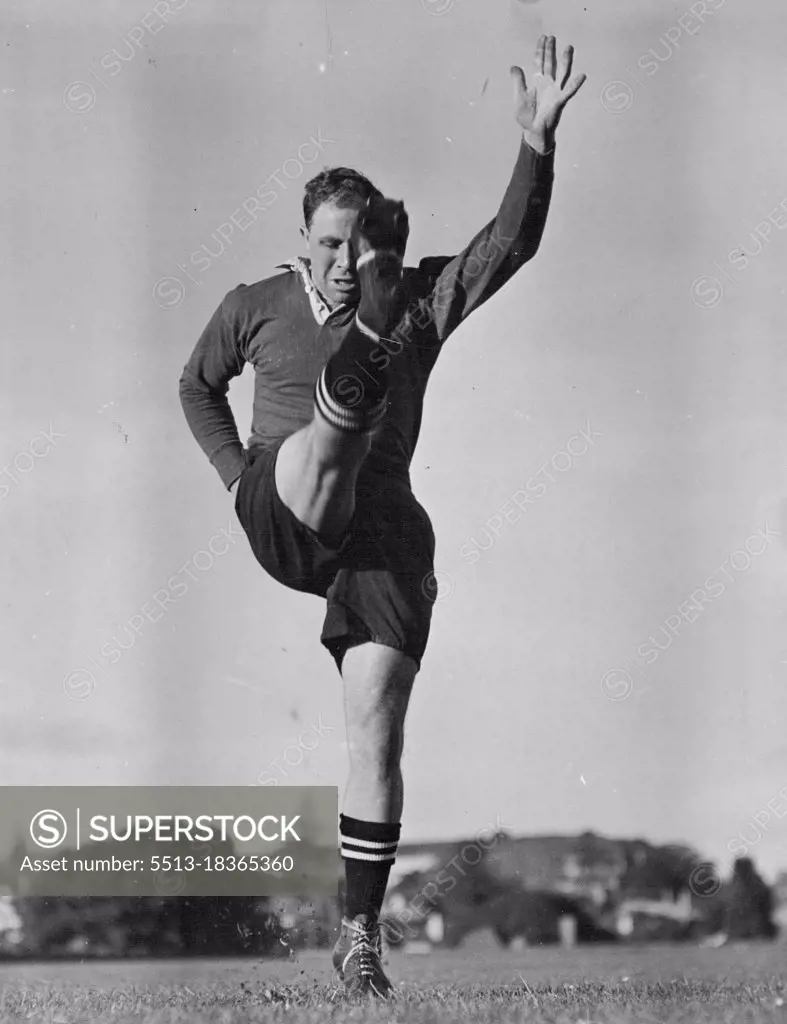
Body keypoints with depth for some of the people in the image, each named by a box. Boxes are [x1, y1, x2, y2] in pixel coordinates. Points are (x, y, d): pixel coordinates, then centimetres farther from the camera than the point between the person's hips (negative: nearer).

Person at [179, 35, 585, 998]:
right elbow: (197, 388, 21)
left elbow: (510, 241, -12)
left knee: (375, 731, -7)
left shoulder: (421, 298, 2)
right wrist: (239, 474, 7)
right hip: (282, 524, 0)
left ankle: (360, 935, 0)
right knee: (314, 463, -33)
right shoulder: (255, 306, 4)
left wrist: (537, 142, -26)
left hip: (383, 533, 0)